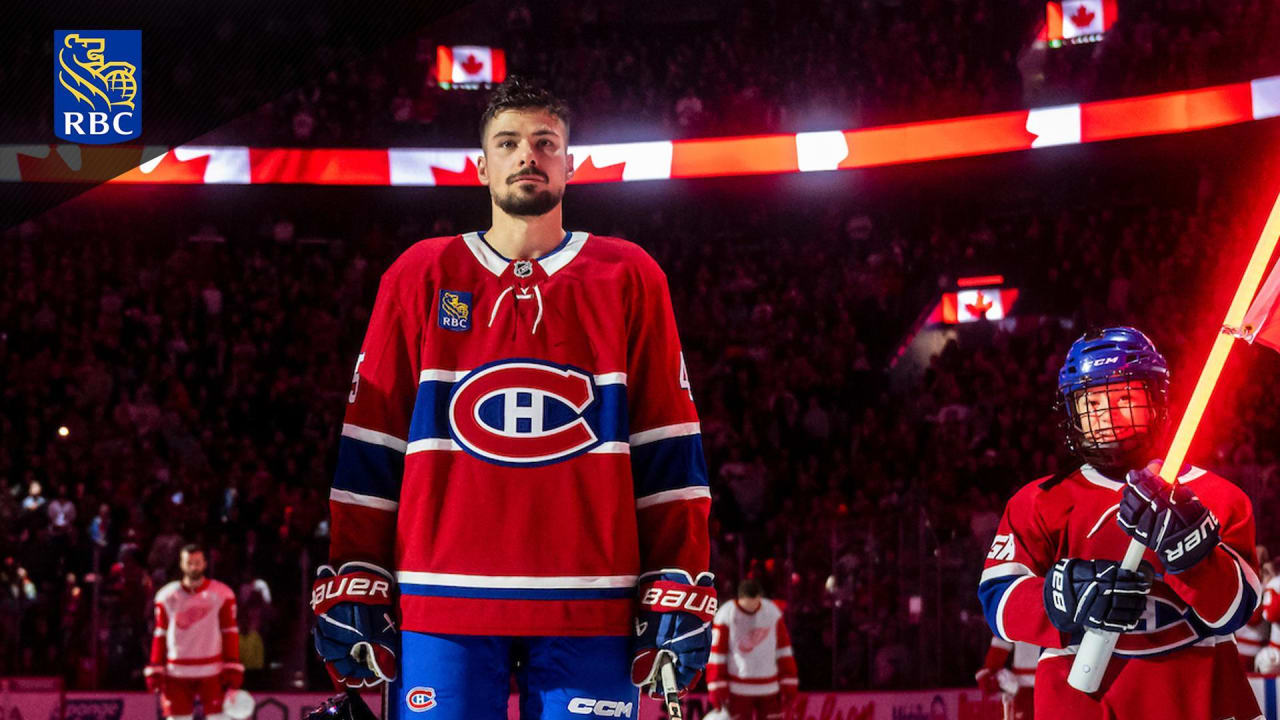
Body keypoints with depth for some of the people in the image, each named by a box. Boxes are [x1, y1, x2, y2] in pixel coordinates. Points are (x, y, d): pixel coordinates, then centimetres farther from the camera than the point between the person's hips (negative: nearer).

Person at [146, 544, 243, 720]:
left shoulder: (222, 594, -1)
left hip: (212, 672, -2)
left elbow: (230, 633, 0)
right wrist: (155, 670, 4)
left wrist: (232, 669, -5)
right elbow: (160, 636, 8)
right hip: (177, 672, 2)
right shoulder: (167, 596, 4)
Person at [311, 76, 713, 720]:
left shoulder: (629, 278, 9)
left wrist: (679, 594, 0)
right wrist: (352, 587, 2)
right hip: (442, 603, 0)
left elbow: (667, 445, 7)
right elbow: (368, 443, 8)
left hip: (590, 608, 0)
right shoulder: (421, 276, 10)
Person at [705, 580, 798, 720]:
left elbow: (783, 649, 6)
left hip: (769, 688, 3)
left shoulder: (773, 612, 0)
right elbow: (716, 654, -7)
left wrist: (788, 685, 5)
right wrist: (718, 690, -10)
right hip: (738, 689, -3)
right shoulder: (726, 615, -10)